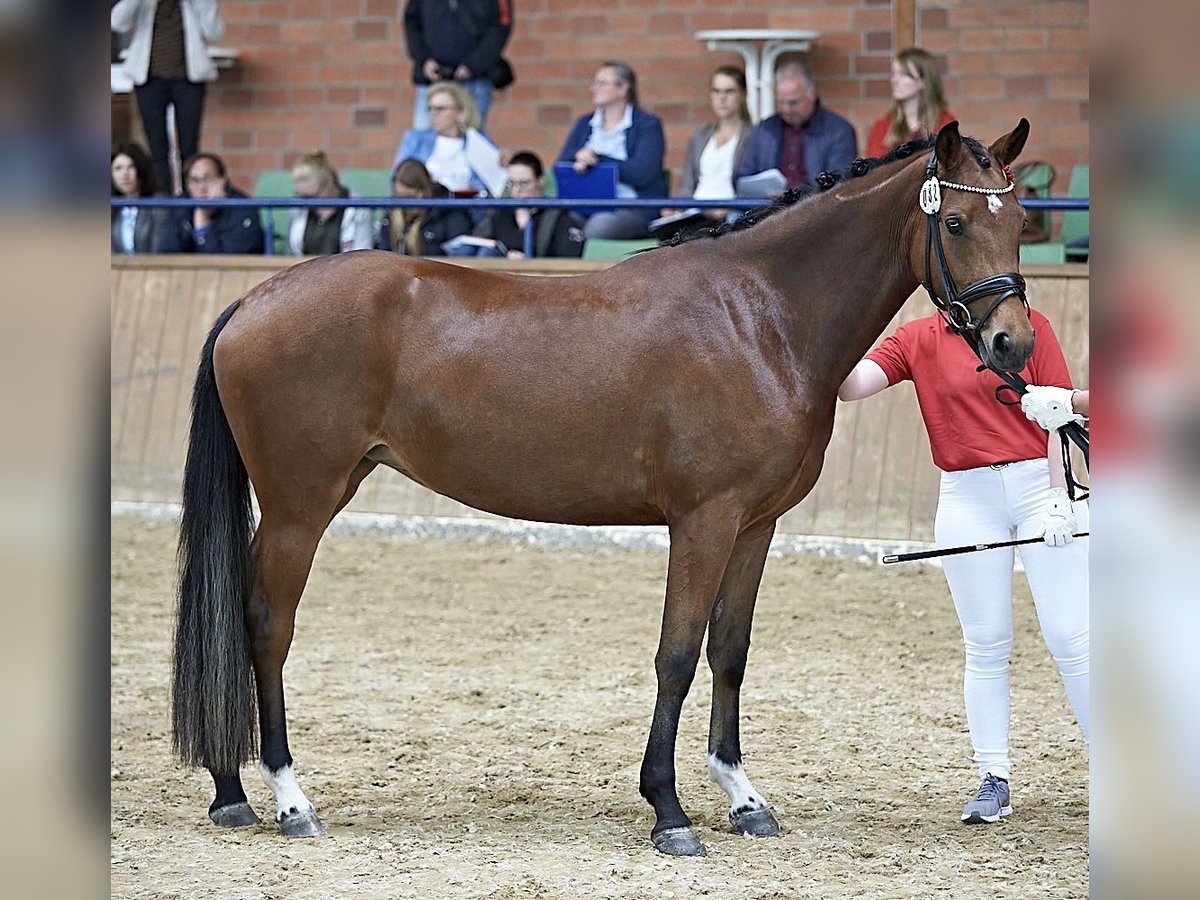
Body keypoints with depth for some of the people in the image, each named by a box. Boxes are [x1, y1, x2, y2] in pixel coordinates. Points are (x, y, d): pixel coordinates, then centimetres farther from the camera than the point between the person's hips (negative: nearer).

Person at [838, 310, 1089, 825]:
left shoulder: (1030, 325, 2)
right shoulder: (918, 340, 6)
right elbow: (852, 386, -5)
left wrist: (1060, 497, -7)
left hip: (1039, 485, -1)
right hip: (967, 498, 2)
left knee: (1071, 638, -1)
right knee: (986, 647, 5)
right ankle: (994, 779, 12)